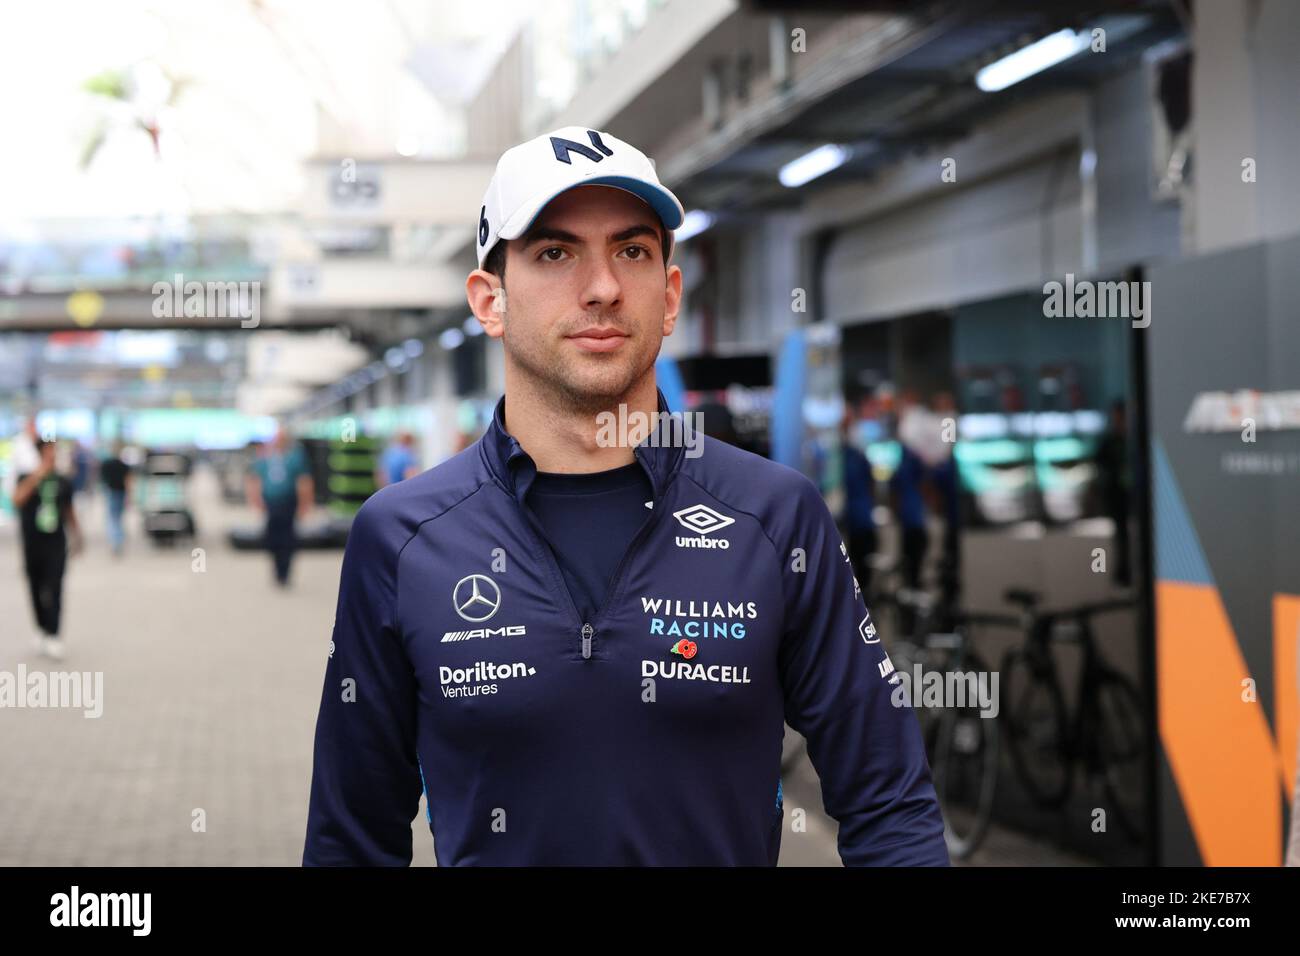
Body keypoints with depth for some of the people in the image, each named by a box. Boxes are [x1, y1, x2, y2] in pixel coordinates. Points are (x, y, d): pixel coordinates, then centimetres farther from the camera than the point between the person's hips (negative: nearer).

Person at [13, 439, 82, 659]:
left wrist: (77, 537, 18)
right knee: (37, 592, 10)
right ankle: (43, 630, 28)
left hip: (56, 547, 0)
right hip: (32, 547, 0)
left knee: (55, 591, -12)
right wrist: (36, 477, -31)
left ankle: (53, 637, -15)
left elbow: (69, 512, 16)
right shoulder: (27, 478, -2)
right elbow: (18, 500, -22)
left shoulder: (63, 483, 4)